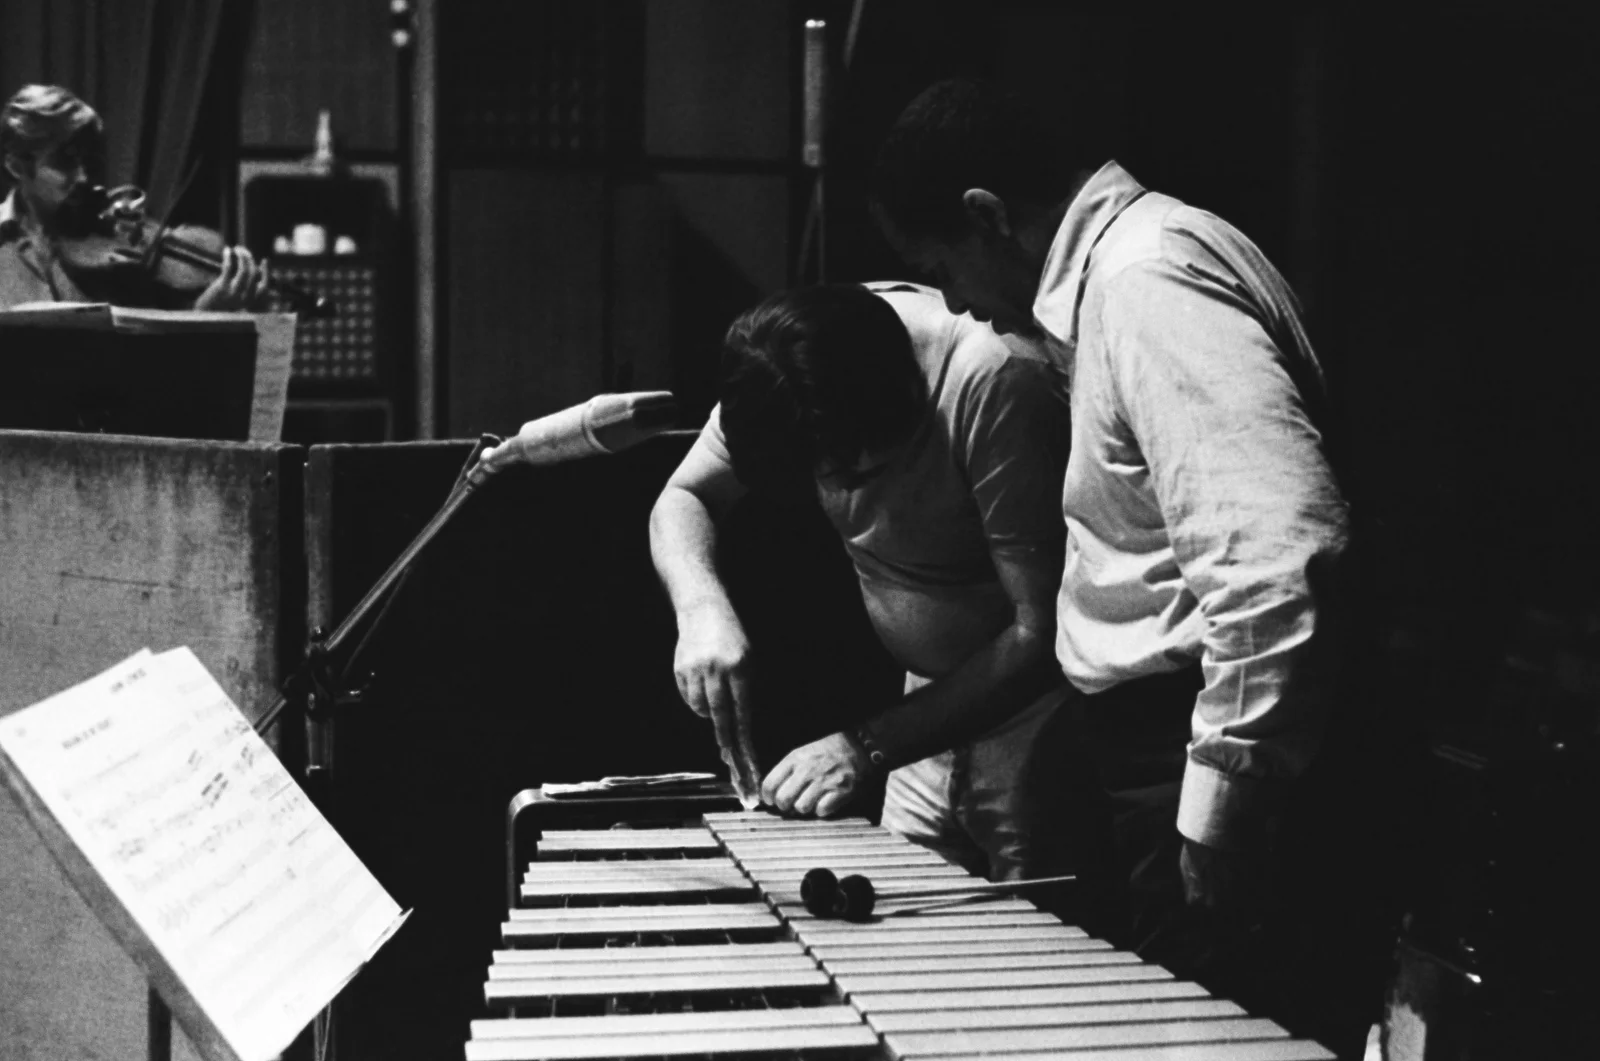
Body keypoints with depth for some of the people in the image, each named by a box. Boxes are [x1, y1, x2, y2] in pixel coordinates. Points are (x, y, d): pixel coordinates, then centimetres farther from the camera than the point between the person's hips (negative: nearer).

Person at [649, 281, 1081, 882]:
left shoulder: (993, 387, -31)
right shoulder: (787, 372, -14)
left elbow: (1041, 634, -30)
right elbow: (681, 499, 0)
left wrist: (866, 747, -32)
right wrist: (701, 606, -22)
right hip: (937, 698, 6)